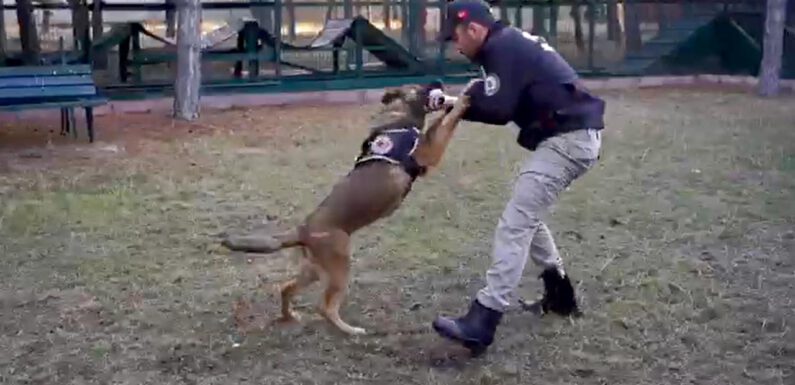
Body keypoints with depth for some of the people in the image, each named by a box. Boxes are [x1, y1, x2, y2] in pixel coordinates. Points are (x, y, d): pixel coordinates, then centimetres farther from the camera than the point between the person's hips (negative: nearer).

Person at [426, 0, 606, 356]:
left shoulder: (503, 47, -11)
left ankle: (481, 322, -20)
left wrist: (469, 95, 1)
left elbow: (498, 110, -18)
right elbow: (504, 104, 18)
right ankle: (560, 294, 33)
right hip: (571, 136, 11)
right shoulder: (510, 42, 20)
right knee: (527, 214, 24)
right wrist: (455, 104, 5)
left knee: (515, 223, -16)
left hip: (568, 139, -11)